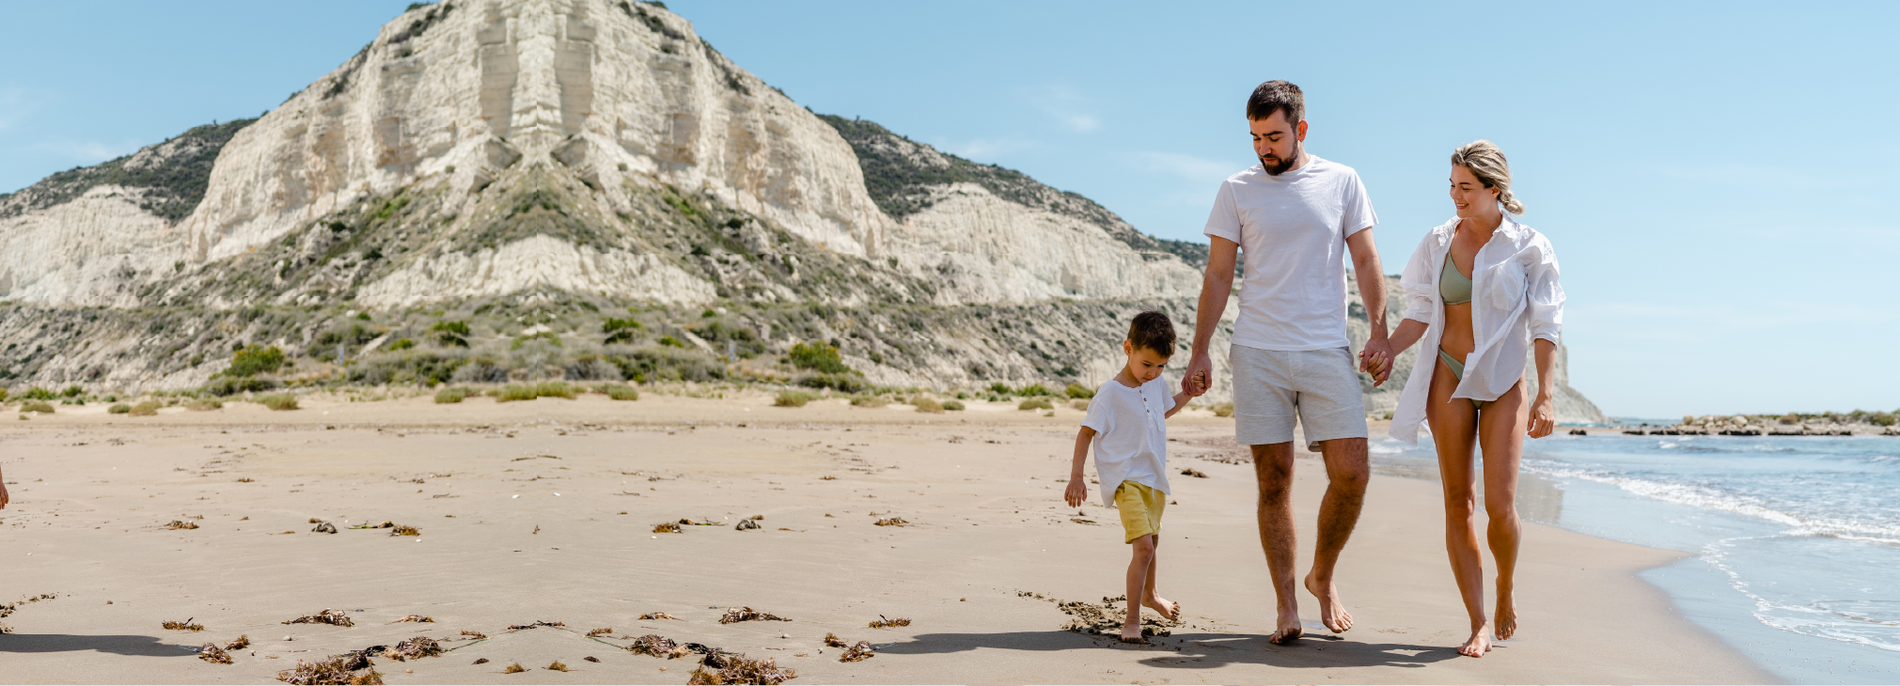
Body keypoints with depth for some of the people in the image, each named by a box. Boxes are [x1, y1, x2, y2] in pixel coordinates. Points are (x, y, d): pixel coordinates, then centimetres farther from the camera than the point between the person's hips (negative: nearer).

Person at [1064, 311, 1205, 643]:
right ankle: (1132, 621, -12)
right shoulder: (1110, 393, -17)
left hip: (1154, 479, 8)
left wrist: (1188, 394, 13)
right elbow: (1086, 432, -14)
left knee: (1151, 540, 27)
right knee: (1143, 546, -20)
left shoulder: (1157, 384, 4)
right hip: (1126, 481, -8)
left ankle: (1149, 595, 52)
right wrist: (1076, 477, -17)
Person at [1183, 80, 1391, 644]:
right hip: (1258, 354, 0)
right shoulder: (1237, 190, 6)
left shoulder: (1342, 182, 8)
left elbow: (1366, 261, 9)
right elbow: (1218, 275, 7)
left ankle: (1322, 576, 17)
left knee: (1351, 474, -7)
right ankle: (1286, 605, 9)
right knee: (1274, 481, 1)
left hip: (1327, 353, 1)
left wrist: (1379, 334, -2)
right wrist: (1200, 351, 1)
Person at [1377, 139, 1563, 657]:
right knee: (1457, 504, 0)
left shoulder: (1528, 247, -3)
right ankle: (1478, 626, 7)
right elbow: (1422, 314, 6)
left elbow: (1545, 326, -3)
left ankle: (1506, 588, 19)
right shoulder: (1439, 242, 4)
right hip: (1449, 378, 2)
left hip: (1503, 383, -2)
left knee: (1500, 504, -11)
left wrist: (1544, 396, -9)